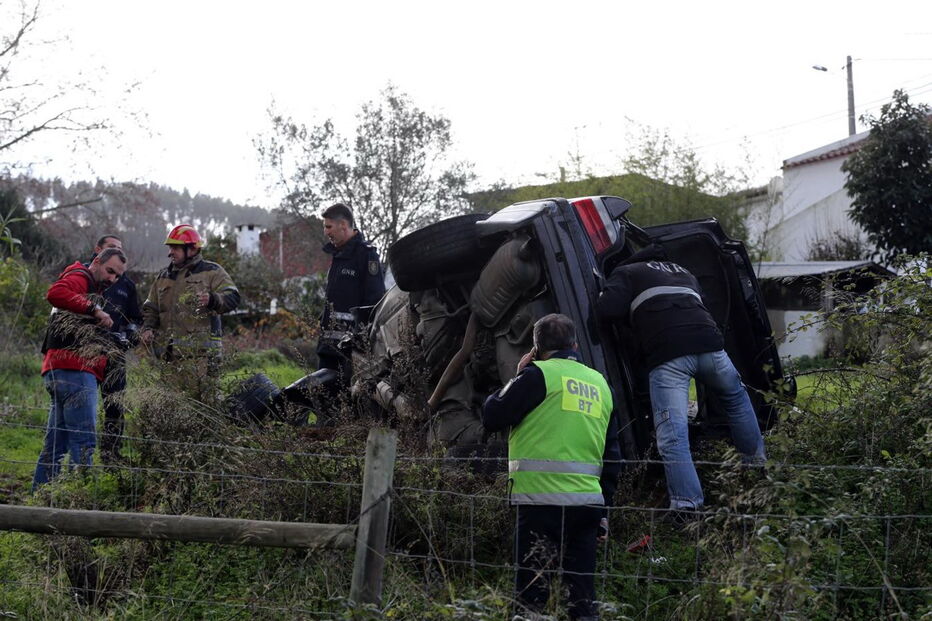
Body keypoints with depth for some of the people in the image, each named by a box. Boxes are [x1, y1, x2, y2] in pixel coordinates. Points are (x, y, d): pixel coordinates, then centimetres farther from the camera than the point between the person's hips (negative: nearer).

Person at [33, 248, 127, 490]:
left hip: (61, 371, 10)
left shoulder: (92, 290, 30)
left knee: (56, 443, 12)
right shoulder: (79, 277, -1)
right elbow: (55, 293, -23)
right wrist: (95, 310, -22)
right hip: (74, 370, -10)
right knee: (84, 440, -13)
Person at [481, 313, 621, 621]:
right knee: (582, 593, 9)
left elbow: (492, 417, -1)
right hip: (589, 501, 6)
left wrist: (516, 379, 13)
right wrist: (603, 510, 22)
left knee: (530, 590, -4)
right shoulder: (600, 383, 16)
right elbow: (612, 454, 17)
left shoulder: (538, 374, -3)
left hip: (544, 500, -6)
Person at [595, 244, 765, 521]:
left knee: (672, 434, -8)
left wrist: (635, 317, 23)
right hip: (708, 343, 5)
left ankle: (686, 504, -19)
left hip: (666, 355, -5)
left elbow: (607, 309, 2)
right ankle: (756, 462, 37)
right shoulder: (685, 274, 37)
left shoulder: (626, 273, 19)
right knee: (736, 397, 32)